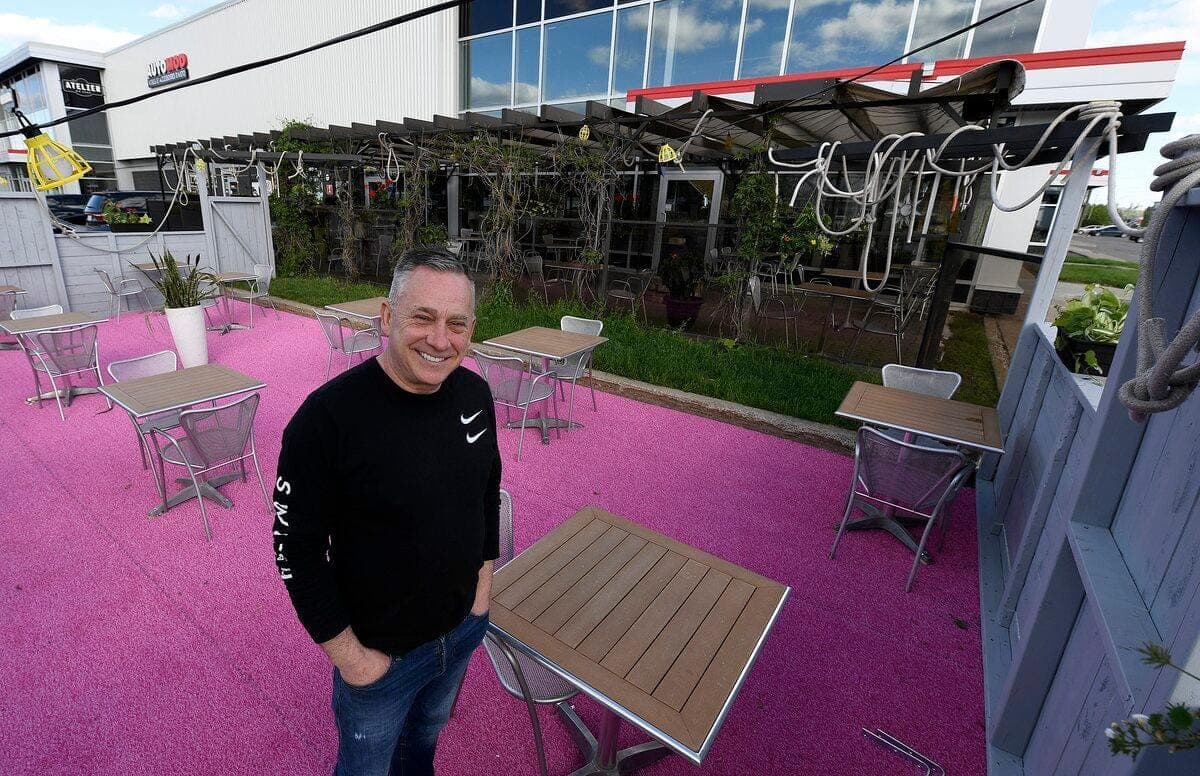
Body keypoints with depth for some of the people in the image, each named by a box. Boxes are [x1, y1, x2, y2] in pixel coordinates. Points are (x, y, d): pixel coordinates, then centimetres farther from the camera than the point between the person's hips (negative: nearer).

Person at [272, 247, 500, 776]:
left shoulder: (474, 393, -12)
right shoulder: (328, 415, -28)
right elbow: (295, 550, -19)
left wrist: (484, 578, 3)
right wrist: (347, 654, -13)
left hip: (464, 626, 4)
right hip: (378, 651, -4)